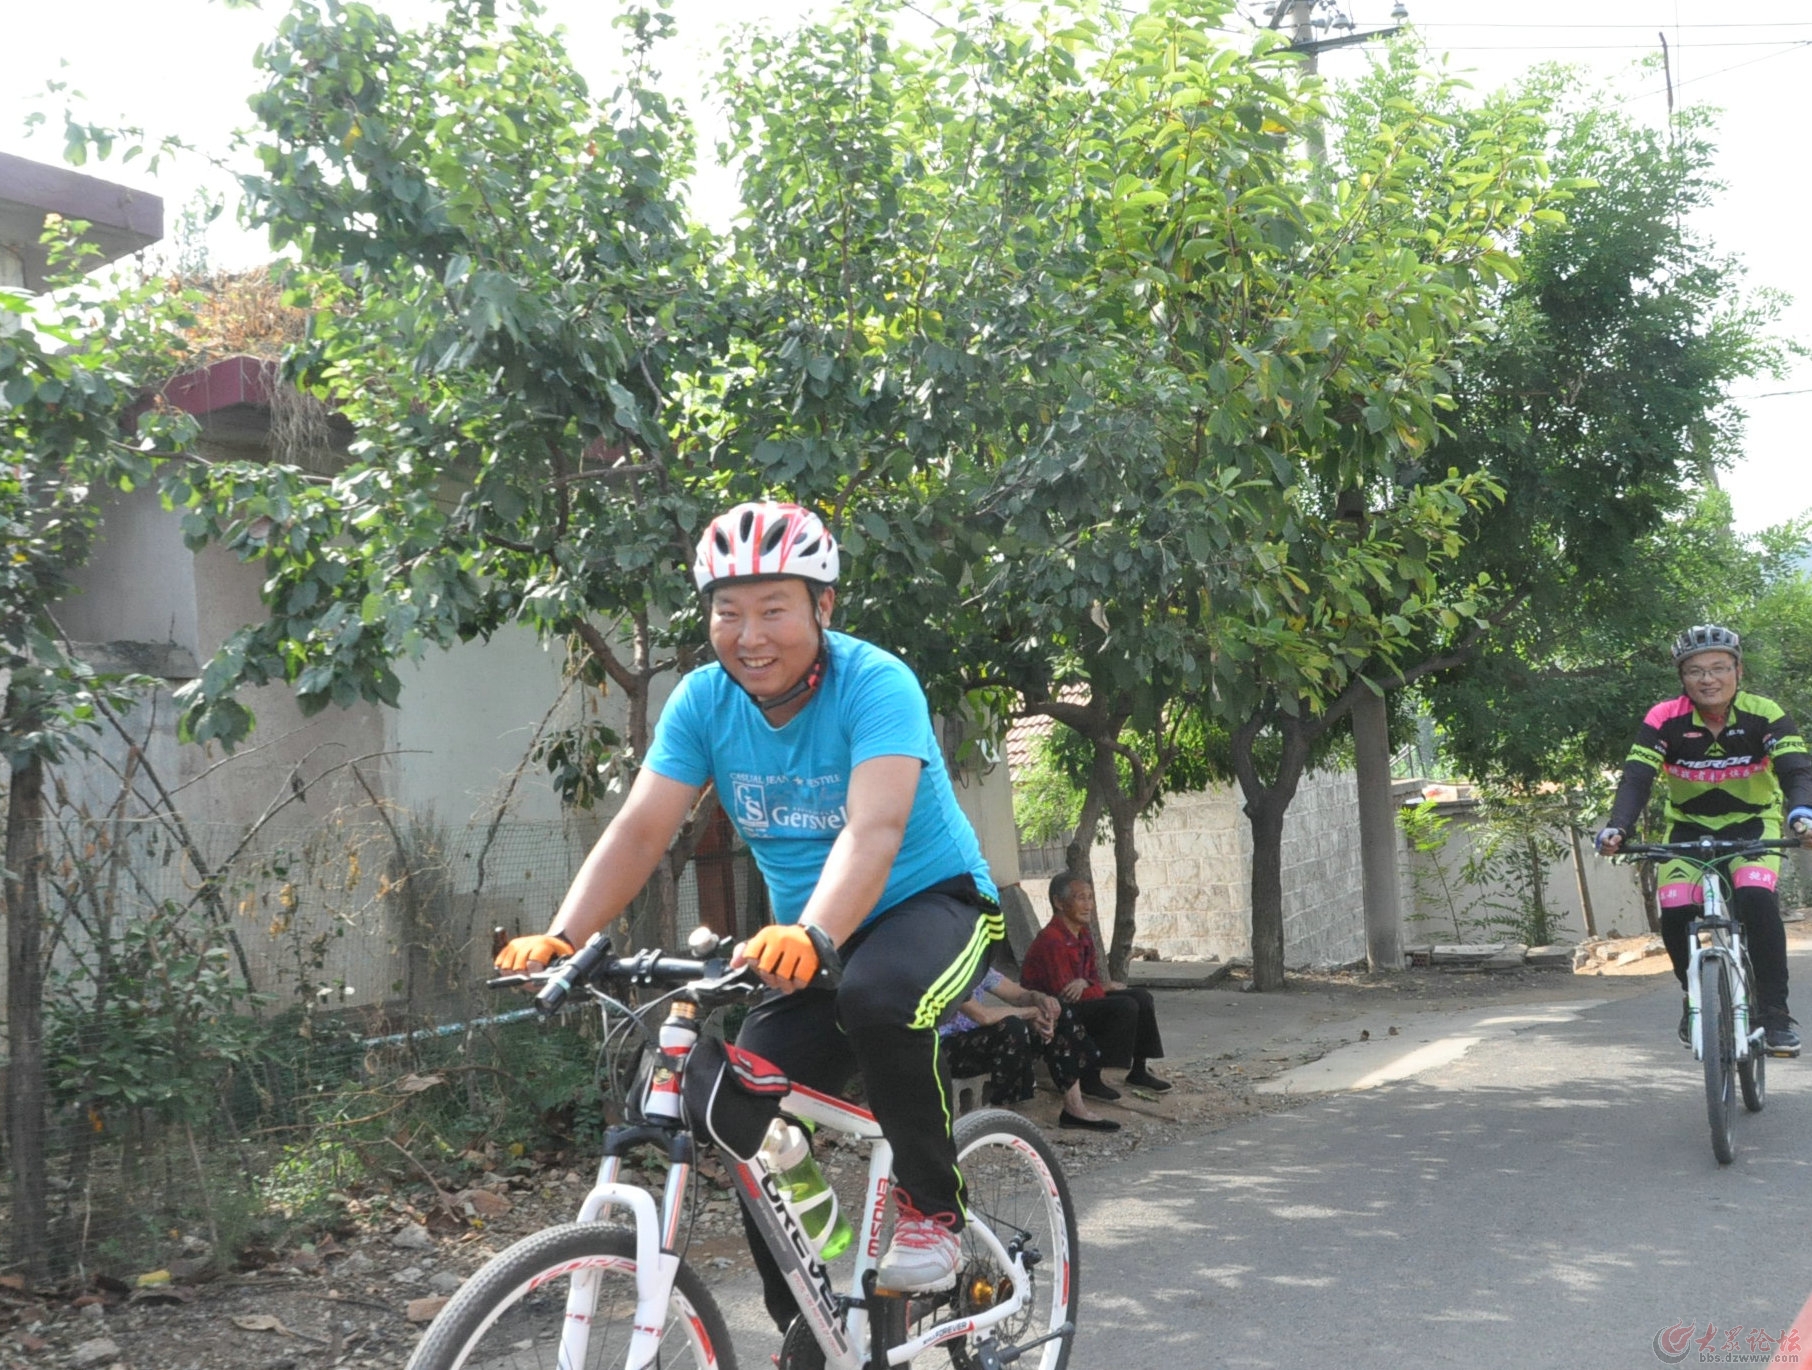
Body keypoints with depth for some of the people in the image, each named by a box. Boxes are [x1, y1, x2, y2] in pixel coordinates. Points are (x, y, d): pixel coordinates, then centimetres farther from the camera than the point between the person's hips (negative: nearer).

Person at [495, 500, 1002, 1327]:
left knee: (879, 997, -37)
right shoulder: (704, 700, -9)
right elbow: (639, 831, -16)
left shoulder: (876, 684, -23)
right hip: (806, 939, 5)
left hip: (931, 902, -5)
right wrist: (561, 939, -32)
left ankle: (934, 1203, -11)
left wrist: (811, 936, -56)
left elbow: (873, 829, -38)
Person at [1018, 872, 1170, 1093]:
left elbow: (1093, 978, 8)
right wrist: (1107, 987, -12)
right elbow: (1063, 995, -23)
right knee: (1125, 1006, -24)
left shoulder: (1083, 935, 7)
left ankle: (1138, 1071, 11)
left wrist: (1084, 983, -18)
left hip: (1079, 1000, 10)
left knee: (1141, 997, 2)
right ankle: (1090, 1079, -18)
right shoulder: (1051, 941, -24)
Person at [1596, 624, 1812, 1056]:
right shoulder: (1665, 720, -18)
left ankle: (1775, 1012, -17)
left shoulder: (1765, 716, -19)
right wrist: (1617, 827, -45)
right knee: (1675, 912, -21)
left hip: (1753, 825, -1)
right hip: (1689, 827, 1)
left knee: (1756, 899, -29)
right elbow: (1636, 777, -26)